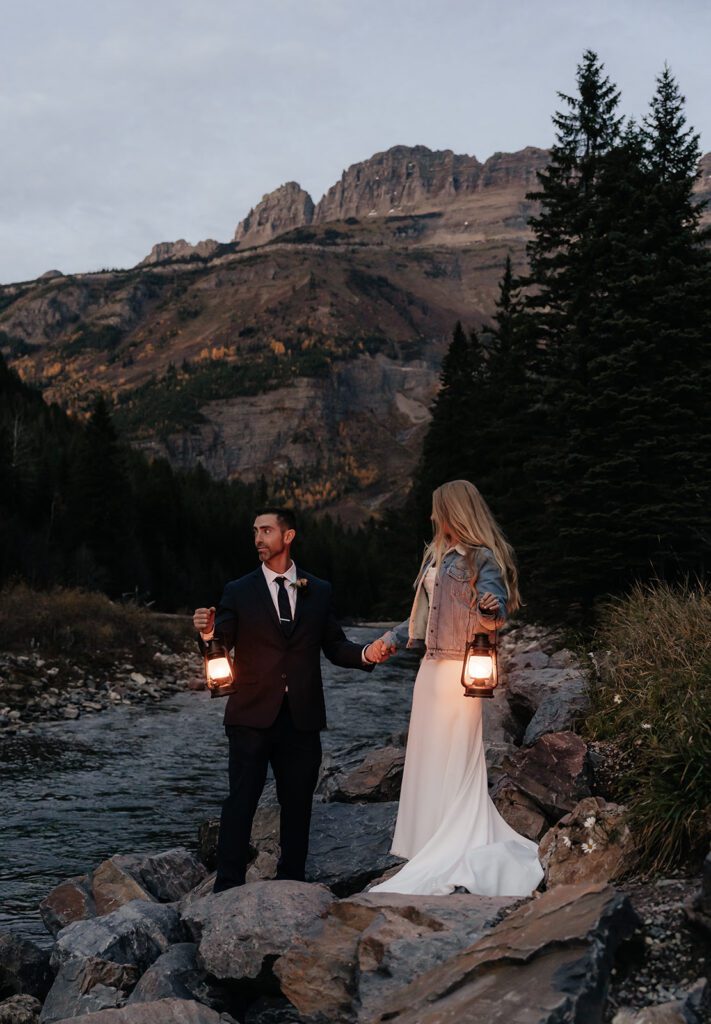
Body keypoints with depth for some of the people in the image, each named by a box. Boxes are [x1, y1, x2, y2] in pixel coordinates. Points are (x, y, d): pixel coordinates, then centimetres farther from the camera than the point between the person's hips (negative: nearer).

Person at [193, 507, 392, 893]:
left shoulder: (319, 592, 10)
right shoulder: (238, 592, 4)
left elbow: (334, 647, 10)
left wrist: (366, 654, -10)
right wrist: (207, 633, -27)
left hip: (302, 717, 2)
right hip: (252, 716, -2)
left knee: (298, 802, 11)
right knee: (242, 799, -3)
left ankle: (292, 883, 24)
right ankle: (227, 887, 4)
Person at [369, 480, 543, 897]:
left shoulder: (482, 558, -10)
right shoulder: (438, 554, 16)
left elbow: (495, 618, -18)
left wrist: (492, 609, -39)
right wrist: (394, 638, 22)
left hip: (459, 670, -9)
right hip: (431, 667, 9)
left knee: (454, 762, -4)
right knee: (427, 757, 11)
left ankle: (454, 853, 4)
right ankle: (430, 843, 20)